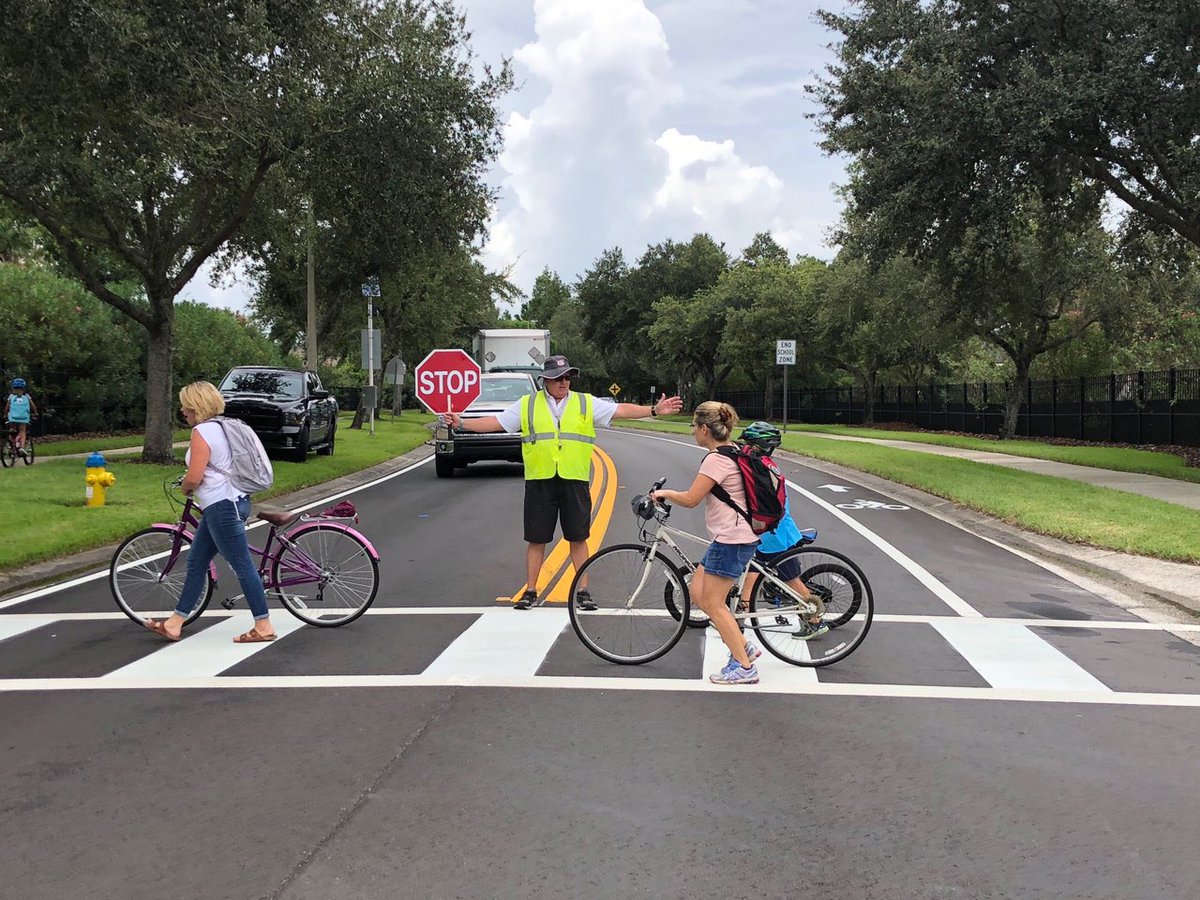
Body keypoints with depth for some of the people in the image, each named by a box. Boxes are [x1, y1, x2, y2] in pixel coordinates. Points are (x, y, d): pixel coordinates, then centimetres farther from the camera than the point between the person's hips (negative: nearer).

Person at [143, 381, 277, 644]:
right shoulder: (223, 426, 14)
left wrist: (185, 488, 1)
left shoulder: (201, 432, -15)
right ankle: (174, 623, 22)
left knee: (242, 565, -5)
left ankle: (263, 627, 0)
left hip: (222, 506, -11)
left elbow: (194, 477, -21)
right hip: (232, 501, 11)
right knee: (196, 563, 15)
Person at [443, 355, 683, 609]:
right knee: (536, 539, 5)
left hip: (575, 481, 0)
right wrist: (462, 424, -3)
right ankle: (530, 592, 15)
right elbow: (496, 422, 6)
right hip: (540, 481, 0)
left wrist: (654, 410, -3)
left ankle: (582, 592, 15)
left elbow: (622, 410, 5)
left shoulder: (587, 403, 8)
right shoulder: (527, 405, 7)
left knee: (578, 538, 5)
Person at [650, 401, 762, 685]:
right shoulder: (733, 451, 14)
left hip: (731, 539, -10)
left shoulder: (717, 458, -17)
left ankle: (744, 667, 4)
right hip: (737, 535, 10)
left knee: (713, 604, -3)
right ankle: (745, 647, 16)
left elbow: (690, 499, -18)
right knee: (698, 592, 12)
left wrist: (664, 493, -1)